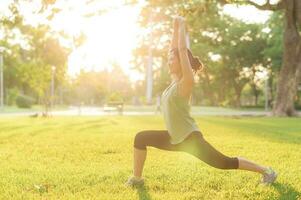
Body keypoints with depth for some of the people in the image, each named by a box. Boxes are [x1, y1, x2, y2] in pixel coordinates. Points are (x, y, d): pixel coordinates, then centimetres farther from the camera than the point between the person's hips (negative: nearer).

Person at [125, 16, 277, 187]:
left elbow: (182, 50, -18)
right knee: (141, 138, 2)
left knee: (225, 163, -3)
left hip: (191, 139, -8)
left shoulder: (186, 81, -15)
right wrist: (175, 27, 12)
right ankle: (137, 178, 12)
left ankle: (267, 171, 14)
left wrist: (182, 26, -9)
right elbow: (175, 49, 9)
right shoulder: (175, 80, 6)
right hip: (175, 138, 8)